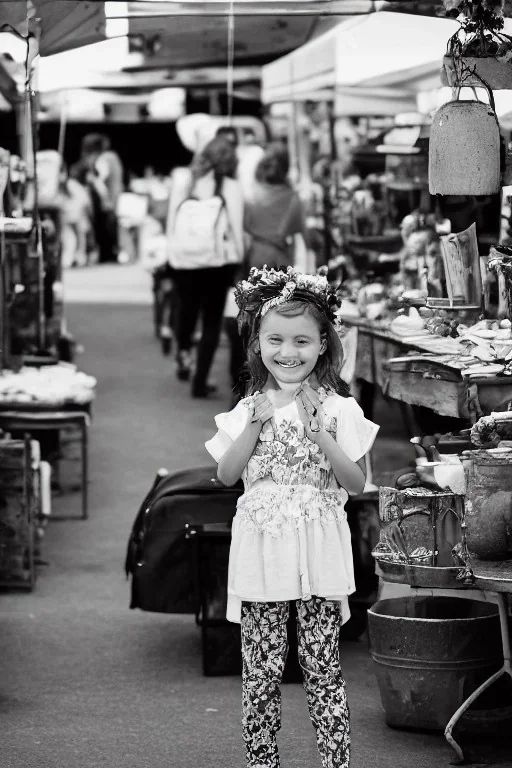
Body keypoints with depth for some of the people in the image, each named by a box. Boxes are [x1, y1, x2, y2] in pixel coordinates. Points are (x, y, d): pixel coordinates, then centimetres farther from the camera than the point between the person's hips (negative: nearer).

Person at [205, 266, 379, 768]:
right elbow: (226, 475, 0)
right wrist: (256, 425, -10)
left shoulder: (338, 409, -1)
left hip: (319, 547, -2)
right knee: (260, 670, 5)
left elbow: (356, 483, -6)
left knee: (323, 668, 2)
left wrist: (317, 432, -16)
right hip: (260, 550, 2)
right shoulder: (247, 409, 5)